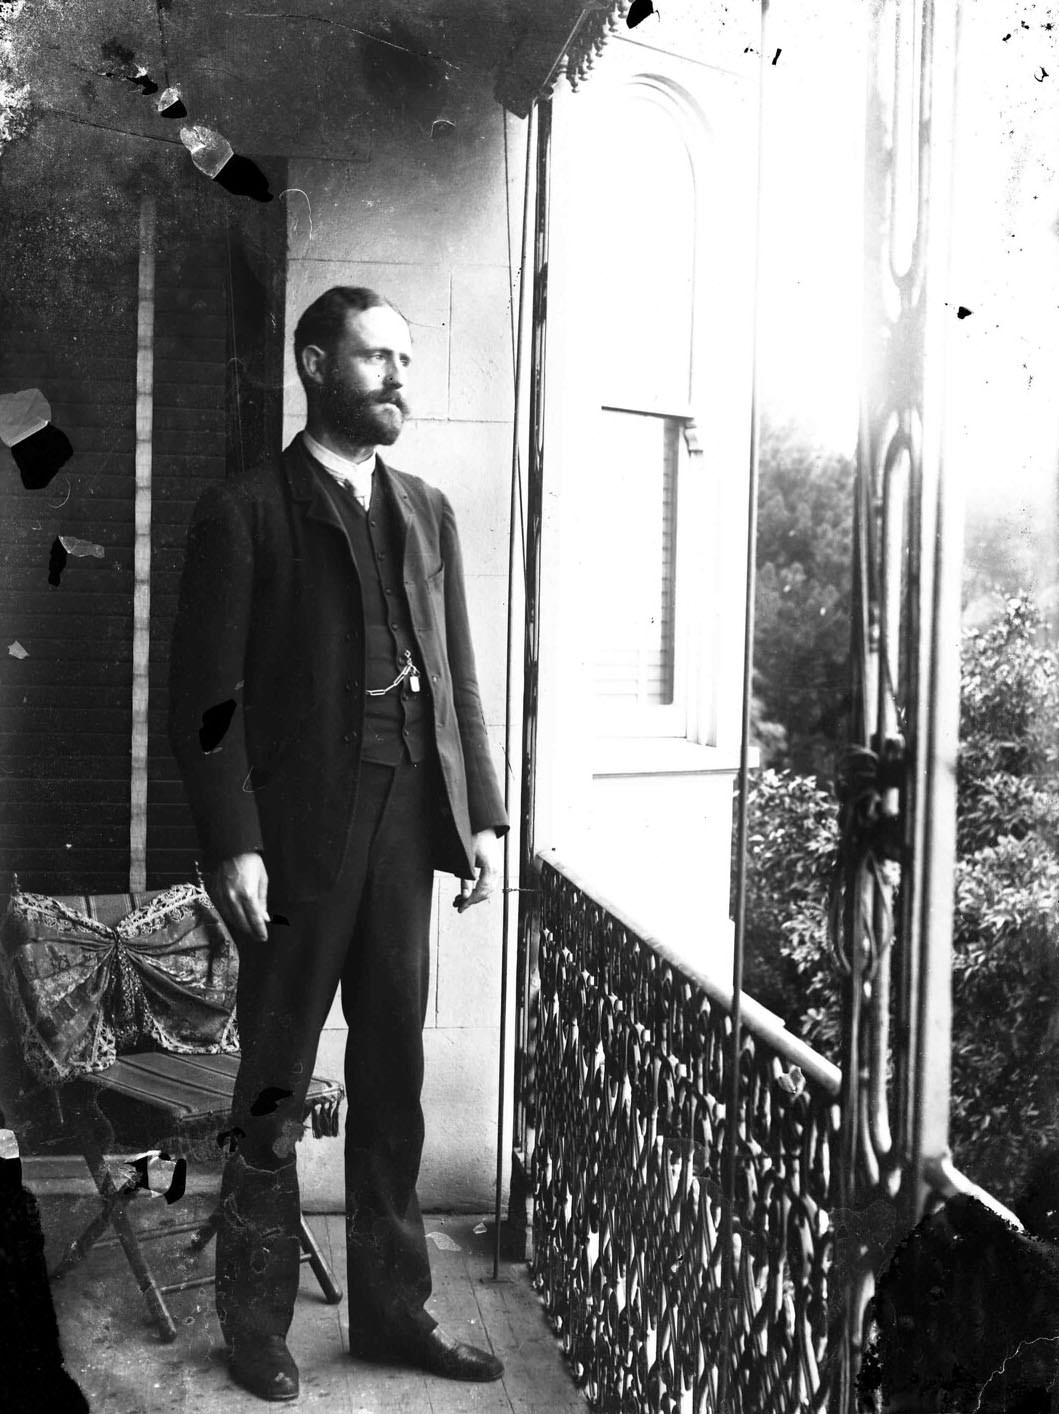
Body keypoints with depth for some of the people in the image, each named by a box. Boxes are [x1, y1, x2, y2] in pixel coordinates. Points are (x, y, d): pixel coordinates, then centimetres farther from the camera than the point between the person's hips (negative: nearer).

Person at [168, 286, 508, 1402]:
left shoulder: (427, 511, 14)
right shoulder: (244, 512, -3)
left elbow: (458, 678, 14)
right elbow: (205, 696, -7)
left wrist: (482, 814, 7)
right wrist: (232, 845, -14)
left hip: (407, 823, 5)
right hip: (298, 834, -5)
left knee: (393, 1082, 12)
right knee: (275, 1094, 6)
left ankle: (392, 1310, 25)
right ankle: (255, 1326, 21)